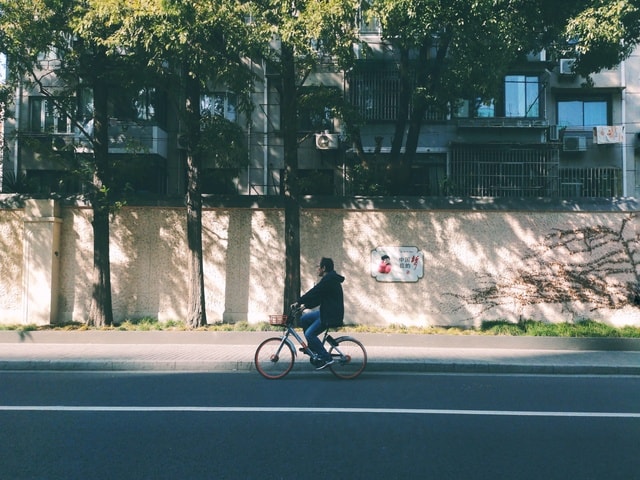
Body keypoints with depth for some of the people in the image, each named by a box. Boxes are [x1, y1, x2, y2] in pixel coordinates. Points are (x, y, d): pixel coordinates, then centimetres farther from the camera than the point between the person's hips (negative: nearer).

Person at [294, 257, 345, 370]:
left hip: (331, 315, -11)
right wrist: (305, 305, 11)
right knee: (304, 319, 14)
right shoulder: (330, 279, 17)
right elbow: (317, 296, 18)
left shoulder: (328, 279, -16)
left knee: (309, 334, -13)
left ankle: (326, 358, -8)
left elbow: (313, 292, -19)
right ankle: (313, 348, 19)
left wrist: (298, 302, -13)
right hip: (326, 312, 11)